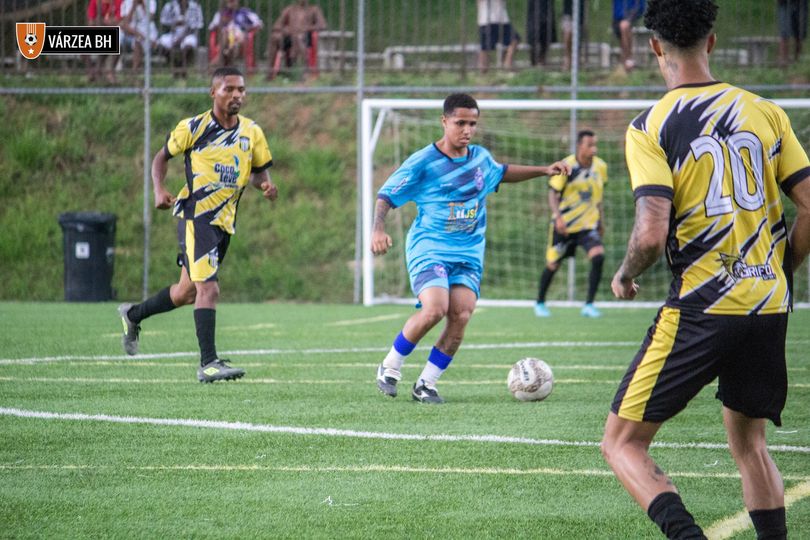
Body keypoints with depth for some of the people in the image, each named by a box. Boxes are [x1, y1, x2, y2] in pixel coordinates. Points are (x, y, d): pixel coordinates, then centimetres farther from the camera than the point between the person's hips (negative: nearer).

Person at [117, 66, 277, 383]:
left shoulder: (252, 133, 5)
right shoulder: (193, 128, -6)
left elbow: (259, 171, 14)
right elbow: (162, 157, 6)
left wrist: (265, 185, -10)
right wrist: (159, 190, -10)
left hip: (225, 222, 6)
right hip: (195, 217, -6)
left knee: (187, 292, 17)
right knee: (208, 288, -18)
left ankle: (133, 315, 40)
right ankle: (208, 363, -17)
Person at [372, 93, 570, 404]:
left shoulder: (481, 158, 10)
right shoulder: (423, 162, -8)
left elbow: (502, 173, 34)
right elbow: (386, 196, -5)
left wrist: (544, 171, 26)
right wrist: (378, 229, -22)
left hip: (469, 252, 5)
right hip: (429, 247, -5)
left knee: (460, 317, -12)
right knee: (434, 309, -25)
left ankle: (426, 384, 2)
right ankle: (390, 367, -3)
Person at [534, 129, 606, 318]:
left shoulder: (600, 167, 1)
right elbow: (553, 194, -11)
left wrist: (601, 221, 18)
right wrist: (558, 217, -26)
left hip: (588, 224, 3)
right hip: (564, 224, -3)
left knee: (598, 256, -20)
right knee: (553, 265, 7)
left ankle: (589, 305, -12)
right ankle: (540, 303, 31)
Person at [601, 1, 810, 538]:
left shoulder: (650, 127, -7)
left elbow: (652, 233, -16)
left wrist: (625, 276, 4)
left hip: (699, 309, -5)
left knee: (623, 443, 3)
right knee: (749, 444, 22)